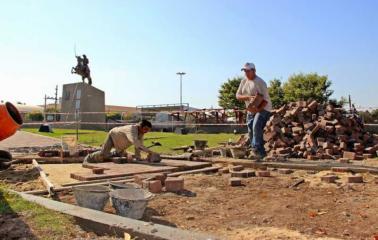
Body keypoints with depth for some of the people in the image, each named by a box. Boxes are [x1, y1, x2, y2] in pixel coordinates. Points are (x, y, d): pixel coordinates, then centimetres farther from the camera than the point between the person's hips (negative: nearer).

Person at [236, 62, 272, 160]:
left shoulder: (260, 82, -13)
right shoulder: (244, 81, 7)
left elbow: (266, 99, -16)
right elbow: (238, 96, 0)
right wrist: (248, 97, -18)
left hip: (263, 109, -7)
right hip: (250, 111, 7)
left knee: (256, 126, -30)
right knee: (251, 132, 6)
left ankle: (256, 149, -32)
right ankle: (261, 153, 18)